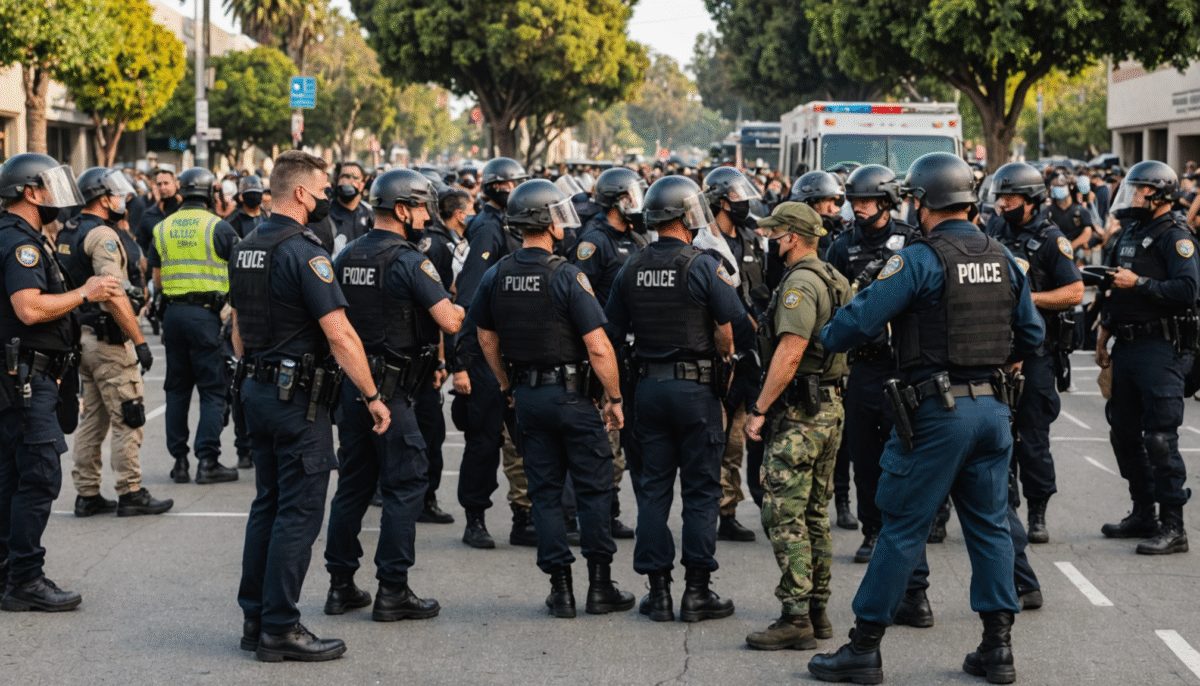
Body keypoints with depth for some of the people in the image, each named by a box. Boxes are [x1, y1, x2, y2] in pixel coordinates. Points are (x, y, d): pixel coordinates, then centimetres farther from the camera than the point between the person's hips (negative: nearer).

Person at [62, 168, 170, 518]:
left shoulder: (71, 235, 13)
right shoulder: (102, 235, -16)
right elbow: (114, 295, -24)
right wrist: (140, 340, -22)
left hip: (82, 335, 9)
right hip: (108, 338, -9)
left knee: (92, 418, 13)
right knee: (128, 419, -3)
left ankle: (87, 494, 15)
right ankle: (130, 493, -1)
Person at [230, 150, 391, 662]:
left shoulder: (245, 249, 10)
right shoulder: (303, 253, -17)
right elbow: (340, 336, -20)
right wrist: (372, 396, -14)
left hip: (257, 390, 9)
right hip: (299, 397, -9)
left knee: (268, 505, 15)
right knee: (298, 513, -4)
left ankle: (255, 619, 19)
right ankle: (280, 629, -1)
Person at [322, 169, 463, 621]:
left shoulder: (346, 256, 9)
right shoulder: (408, 261, -14)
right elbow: (449, 322, -19)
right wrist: (458, 311, 3)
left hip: (350, 383, 8)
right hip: (391, 390, -8)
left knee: (352, 483, 14)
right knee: (404, 485, 0)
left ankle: (340, 584, 18)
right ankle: (392, 590, 0)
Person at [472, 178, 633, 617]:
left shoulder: (496, 277, 1)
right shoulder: (567, 277, -17)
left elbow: (487, 339, 12)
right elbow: (598, 347, -18)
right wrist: (615, 397, -7)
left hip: (527, 396, 5)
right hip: (571, 395, -5)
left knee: (545, 490, 10)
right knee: (594, 488, 5)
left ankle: (560, 589, 10)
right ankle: (600, 587, 7)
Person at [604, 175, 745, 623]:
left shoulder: (631, 270, 4)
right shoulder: (702, 267, -11)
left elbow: (611, 333, 9)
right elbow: (729, 329, -12)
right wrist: (722, 363, 7)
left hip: (649, 385, 5)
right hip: (696, 386, -4)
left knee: (653, 488, 8)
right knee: (700, 490, 2)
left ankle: (658, 591, 10)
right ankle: (697, 592, 3)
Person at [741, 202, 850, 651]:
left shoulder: (800, 284, -16)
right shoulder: (835, 280, 15)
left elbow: (790, 353, -23)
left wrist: (760, 408, -19)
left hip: (799, 411, -10)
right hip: (831, 406, 10)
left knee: (784, 515, -8)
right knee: (815, 514, 14)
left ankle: (796, 619, -10)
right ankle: (818, 611, 18)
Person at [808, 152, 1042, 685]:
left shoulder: (919, 260, -13)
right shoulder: (1003, 259, 8)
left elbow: (859, 321, -16)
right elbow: (1031, 334, 14)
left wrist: (825, 336, 4)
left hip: (936, 409, -6)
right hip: (992, 406, 6)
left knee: (903, 529, -1)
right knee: (989, 525, 12)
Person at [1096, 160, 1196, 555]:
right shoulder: (1130, 234, 18)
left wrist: (1139, 283, -22)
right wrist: (1104, 334, 22)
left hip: (1161, 348, -9)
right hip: (1127, 346, 9)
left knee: (1160, 437, -11)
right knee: (1125, 433, 14)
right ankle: (1143, 514, 25)